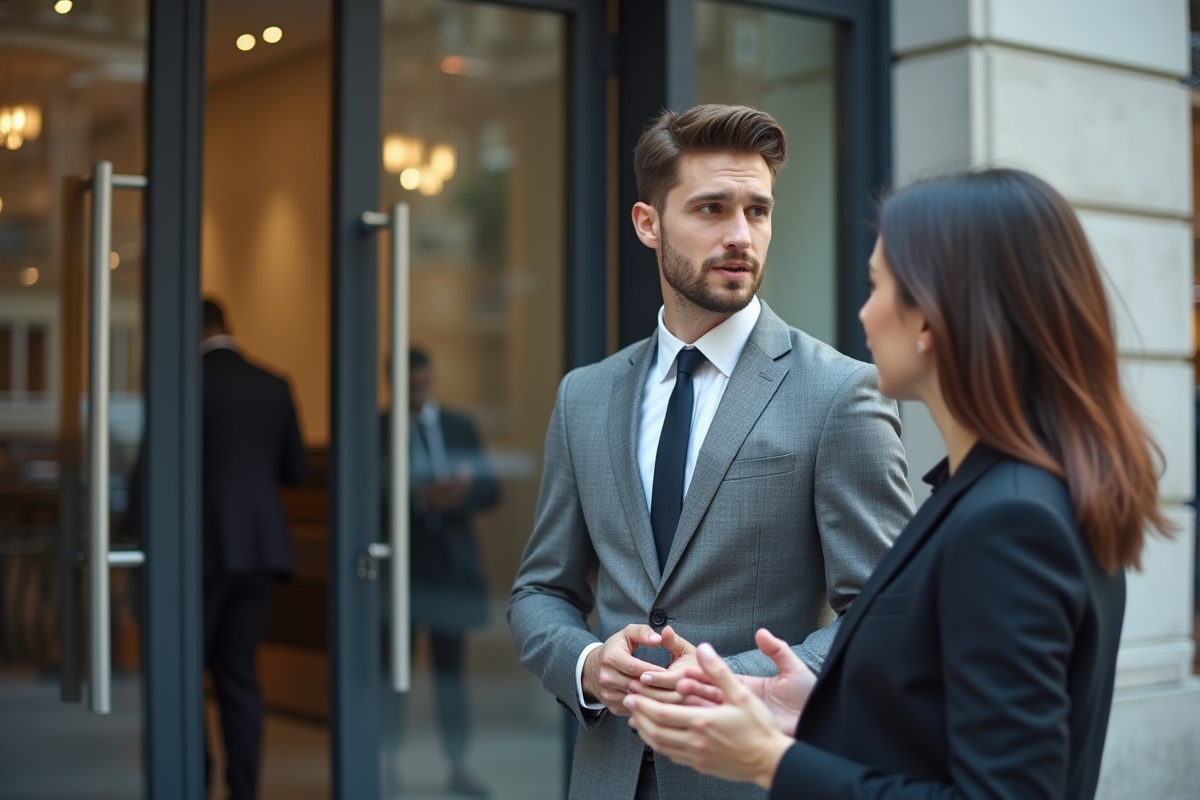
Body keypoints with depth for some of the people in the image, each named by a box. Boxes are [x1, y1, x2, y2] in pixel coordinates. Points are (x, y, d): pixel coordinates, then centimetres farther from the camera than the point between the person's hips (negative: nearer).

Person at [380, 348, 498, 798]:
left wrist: (460, 494, -15)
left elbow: (489, 489, 6)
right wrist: (418, 497, -23)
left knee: (450, 666, 7)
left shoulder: (459, 427, 10)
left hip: (450, 561, 3)